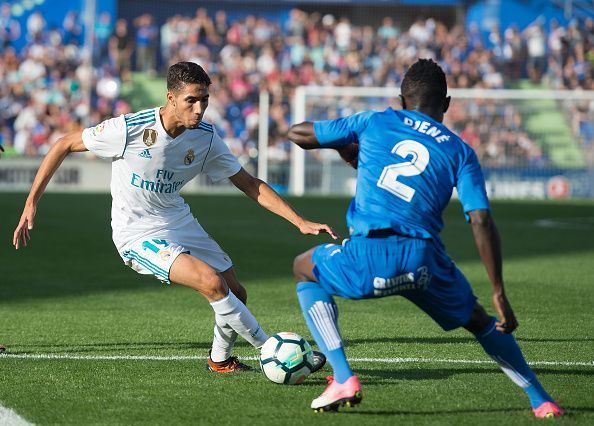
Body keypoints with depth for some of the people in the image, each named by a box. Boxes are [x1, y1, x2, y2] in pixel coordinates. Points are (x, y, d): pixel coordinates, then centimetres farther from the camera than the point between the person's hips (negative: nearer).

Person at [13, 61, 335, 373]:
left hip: (179, 222, 6)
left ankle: (220, 359, 35)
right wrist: (31, 203, -12)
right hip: (137, 234, -6)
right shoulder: (130, 128, -22)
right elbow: (64, 145, -11)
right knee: (211, 282, -24)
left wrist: (300, 222, -8)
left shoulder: (205, 137, -8)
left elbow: (250, 184, 0)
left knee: (234, 293, 5)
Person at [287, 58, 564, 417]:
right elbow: (481, 221, 1)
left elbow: (298, 134, 21)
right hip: (424, 262, 2)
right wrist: (500, 295, 2)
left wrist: (345, 146, 40)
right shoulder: (461, 152, 14)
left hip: (367, 259, -1)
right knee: (480, 321, 30)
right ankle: (541, 401, 25)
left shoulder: (374, 123, 15)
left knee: (305, 269, 31)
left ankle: (344, 380, 16)